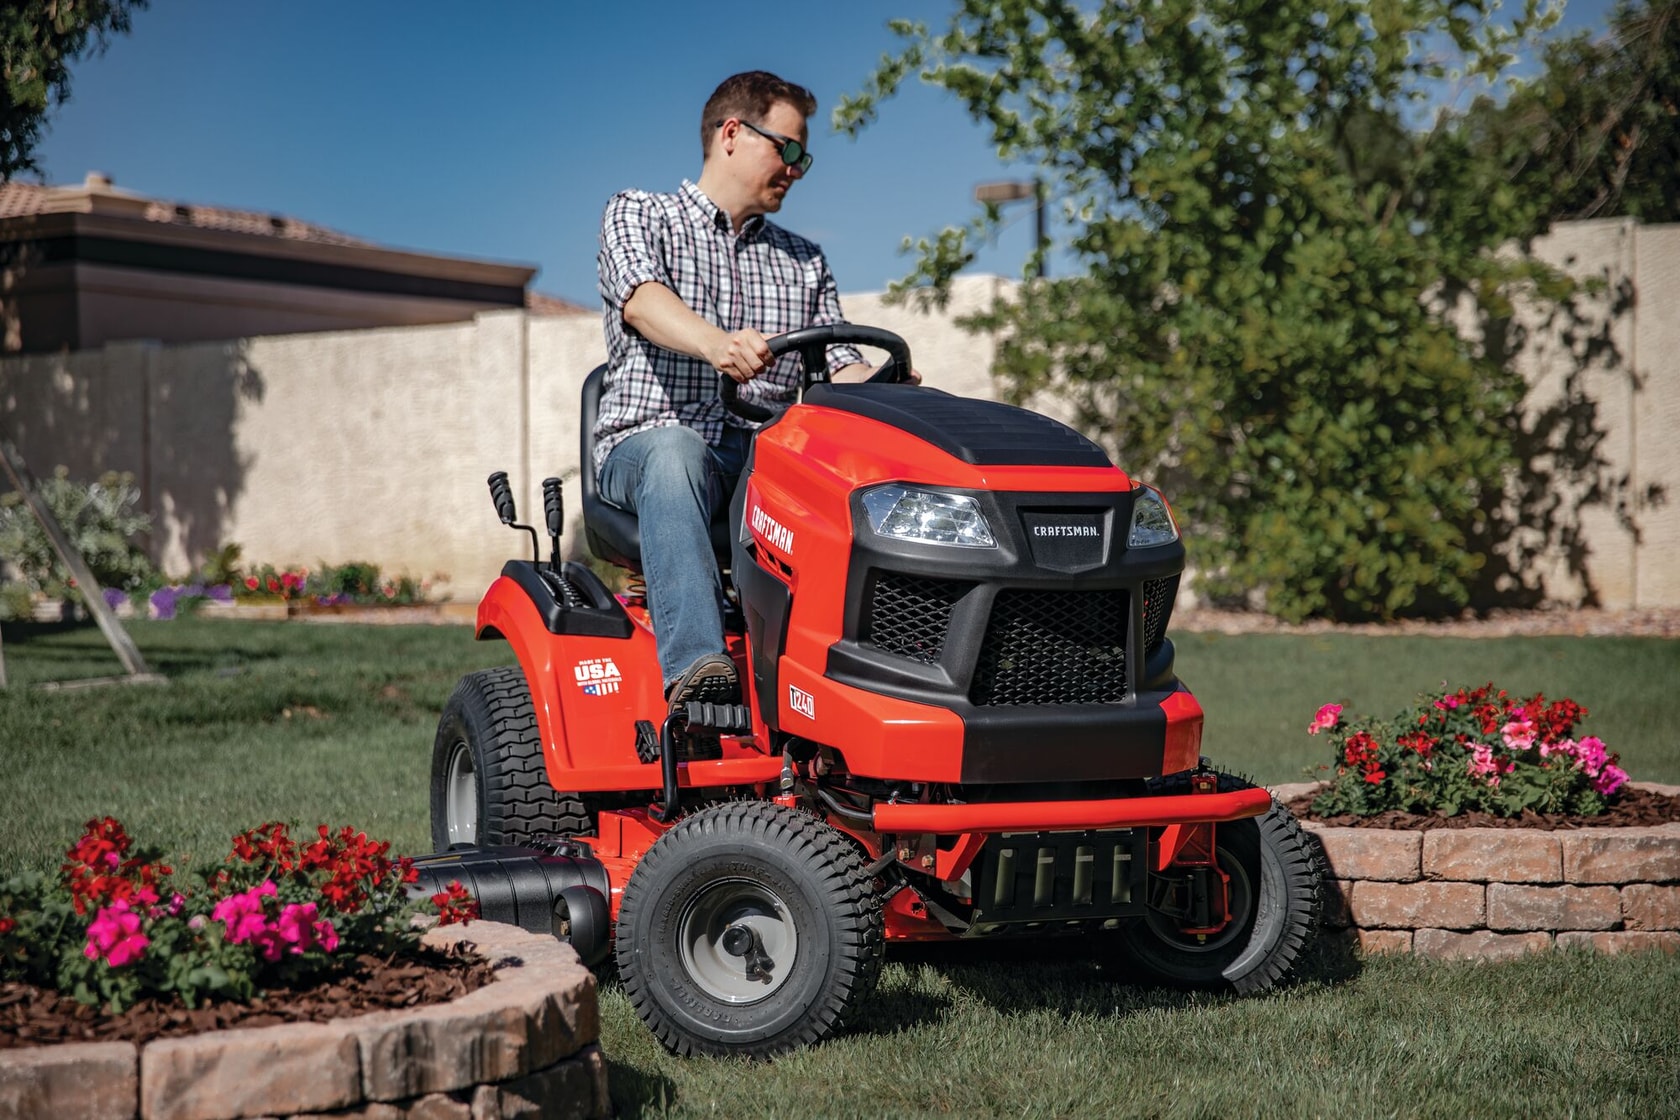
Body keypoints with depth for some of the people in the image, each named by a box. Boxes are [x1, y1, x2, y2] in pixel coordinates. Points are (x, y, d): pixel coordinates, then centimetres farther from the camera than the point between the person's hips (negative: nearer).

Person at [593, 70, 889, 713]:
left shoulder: (805, 263, 24)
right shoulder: (637, 215, 10)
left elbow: (840, 370, 13)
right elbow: (644, 301, -13)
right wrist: (714, 343, -36)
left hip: (769, 451, 4)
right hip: (648, 440, -4)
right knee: (676, 454, -40)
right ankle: (695, 669, -55)